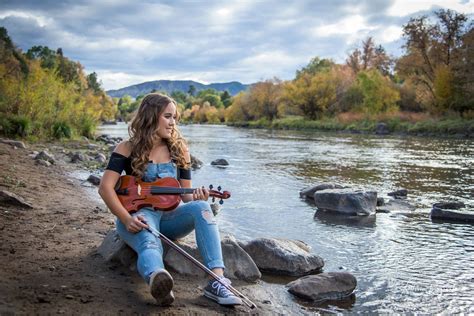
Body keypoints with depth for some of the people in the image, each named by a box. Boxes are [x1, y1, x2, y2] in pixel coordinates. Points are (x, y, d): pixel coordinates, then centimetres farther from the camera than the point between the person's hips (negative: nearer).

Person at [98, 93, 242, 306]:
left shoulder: (179, 150, 10)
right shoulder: (128, 149, 0)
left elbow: (185, 194, 12)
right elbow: (105, 187, -10)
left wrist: (196, 197, -14)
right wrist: (127, 219, -25)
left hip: (171, 215, 4)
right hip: (140, 215, -3)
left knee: (201, 207, -29)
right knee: (150, 245, -38)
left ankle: (217, 280, -44)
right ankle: (158, 281, -75)